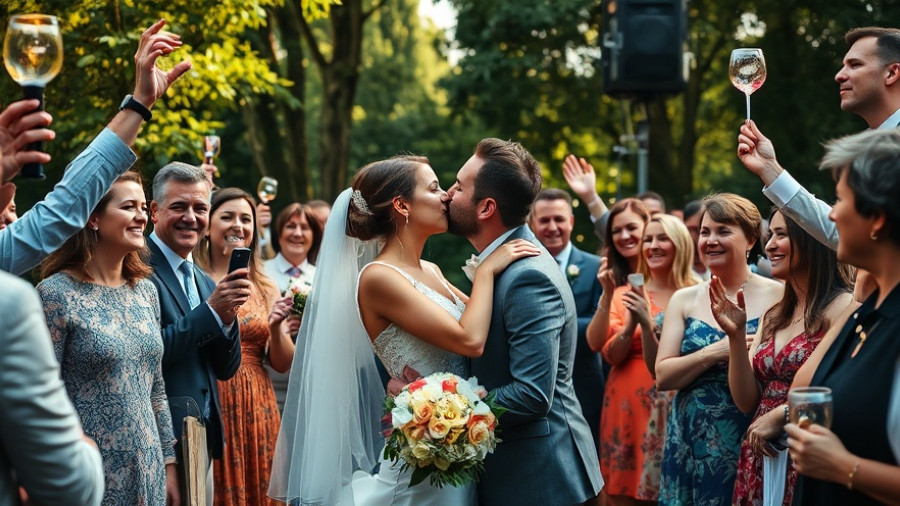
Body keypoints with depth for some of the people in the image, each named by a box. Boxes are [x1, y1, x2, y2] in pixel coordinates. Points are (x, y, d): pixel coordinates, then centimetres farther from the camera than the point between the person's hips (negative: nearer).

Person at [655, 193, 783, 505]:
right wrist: (714, 353, -15)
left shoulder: (777, 297, -3)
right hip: (689, 449, 3)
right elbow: (662, 377, -2)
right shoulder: (684, 300, 6)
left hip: (750, 447, -3)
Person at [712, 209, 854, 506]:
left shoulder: (843, 306, -11)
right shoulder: (774, 316, 12)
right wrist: (736, 336, -2)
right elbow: (747, 403, 8)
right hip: (761, 462, 7)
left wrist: (783, 414, -15)